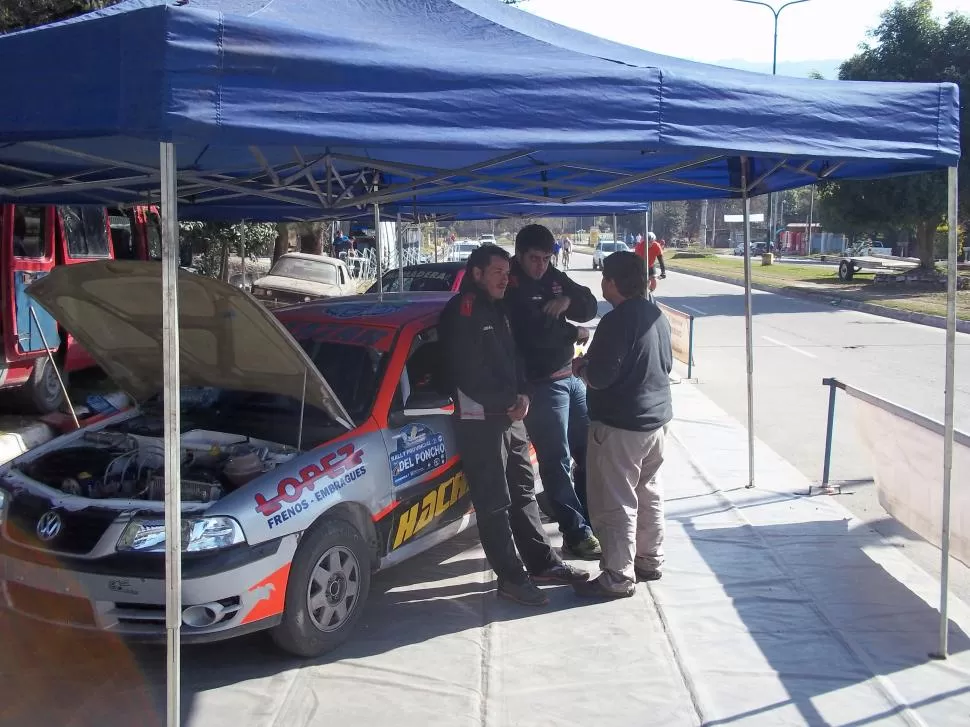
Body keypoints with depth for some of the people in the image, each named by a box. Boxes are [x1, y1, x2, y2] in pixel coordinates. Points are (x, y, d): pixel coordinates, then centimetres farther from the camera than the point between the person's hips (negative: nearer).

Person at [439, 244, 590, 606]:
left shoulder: (495, 309, 15)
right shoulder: (461, 313, -13)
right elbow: (469, 373, -18)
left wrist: (521, 396, -1)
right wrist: (507, 404, -11)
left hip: (510, 415, 9)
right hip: (481, 420, -9)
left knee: (523, 492, 16)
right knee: (494, 503, -2)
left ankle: (543, 562, 25)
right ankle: (511, 578, 3)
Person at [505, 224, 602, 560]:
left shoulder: (555, 278, 10)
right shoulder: (510, 288, -14)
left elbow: (590, 307, 11)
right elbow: (531, 332, -25)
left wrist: (569, 300, -12)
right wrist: (573, 333, -9)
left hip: (571, 377, 8)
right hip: (541, 384, -8)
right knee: (557, 462, -3)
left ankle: (590, 520, 26)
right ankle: (577, 535, 5)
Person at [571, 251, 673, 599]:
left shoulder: (617, 321, -20)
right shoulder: (657, 316, 7)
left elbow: (600, 376, -22)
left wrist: (580, 367, -2)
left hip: (620, 425, -9)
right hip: (657, 417, 9)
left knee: (615, 503, -2)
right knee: (649, 492, 20)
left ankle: (618, 578, 3)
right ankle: (650, 560, 30)